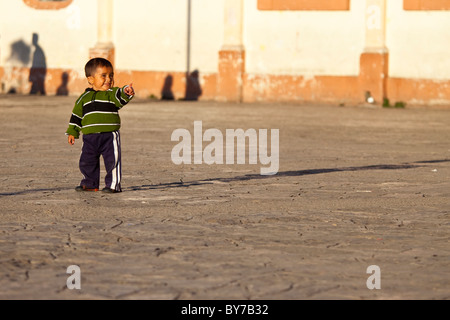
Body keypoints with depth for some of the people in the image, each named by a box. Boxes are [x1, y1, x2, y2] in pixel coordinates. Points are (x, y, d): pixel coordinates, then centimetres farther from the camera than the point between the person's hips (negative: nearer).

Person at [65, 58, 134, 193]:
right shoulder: (84, 98, 11)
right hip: (90, 137, 3)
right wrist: (72, 132, 13)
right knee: (87, 161, 8)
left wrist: (126, 92, -40)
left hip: (110, 135, -3)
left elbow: (120, 97, -18)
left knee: (112, 160, -8)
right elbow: (77, 115, 17)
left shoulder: (112, 94, 3)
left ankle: (113, 184, 2)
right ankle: (90, 184, 24)